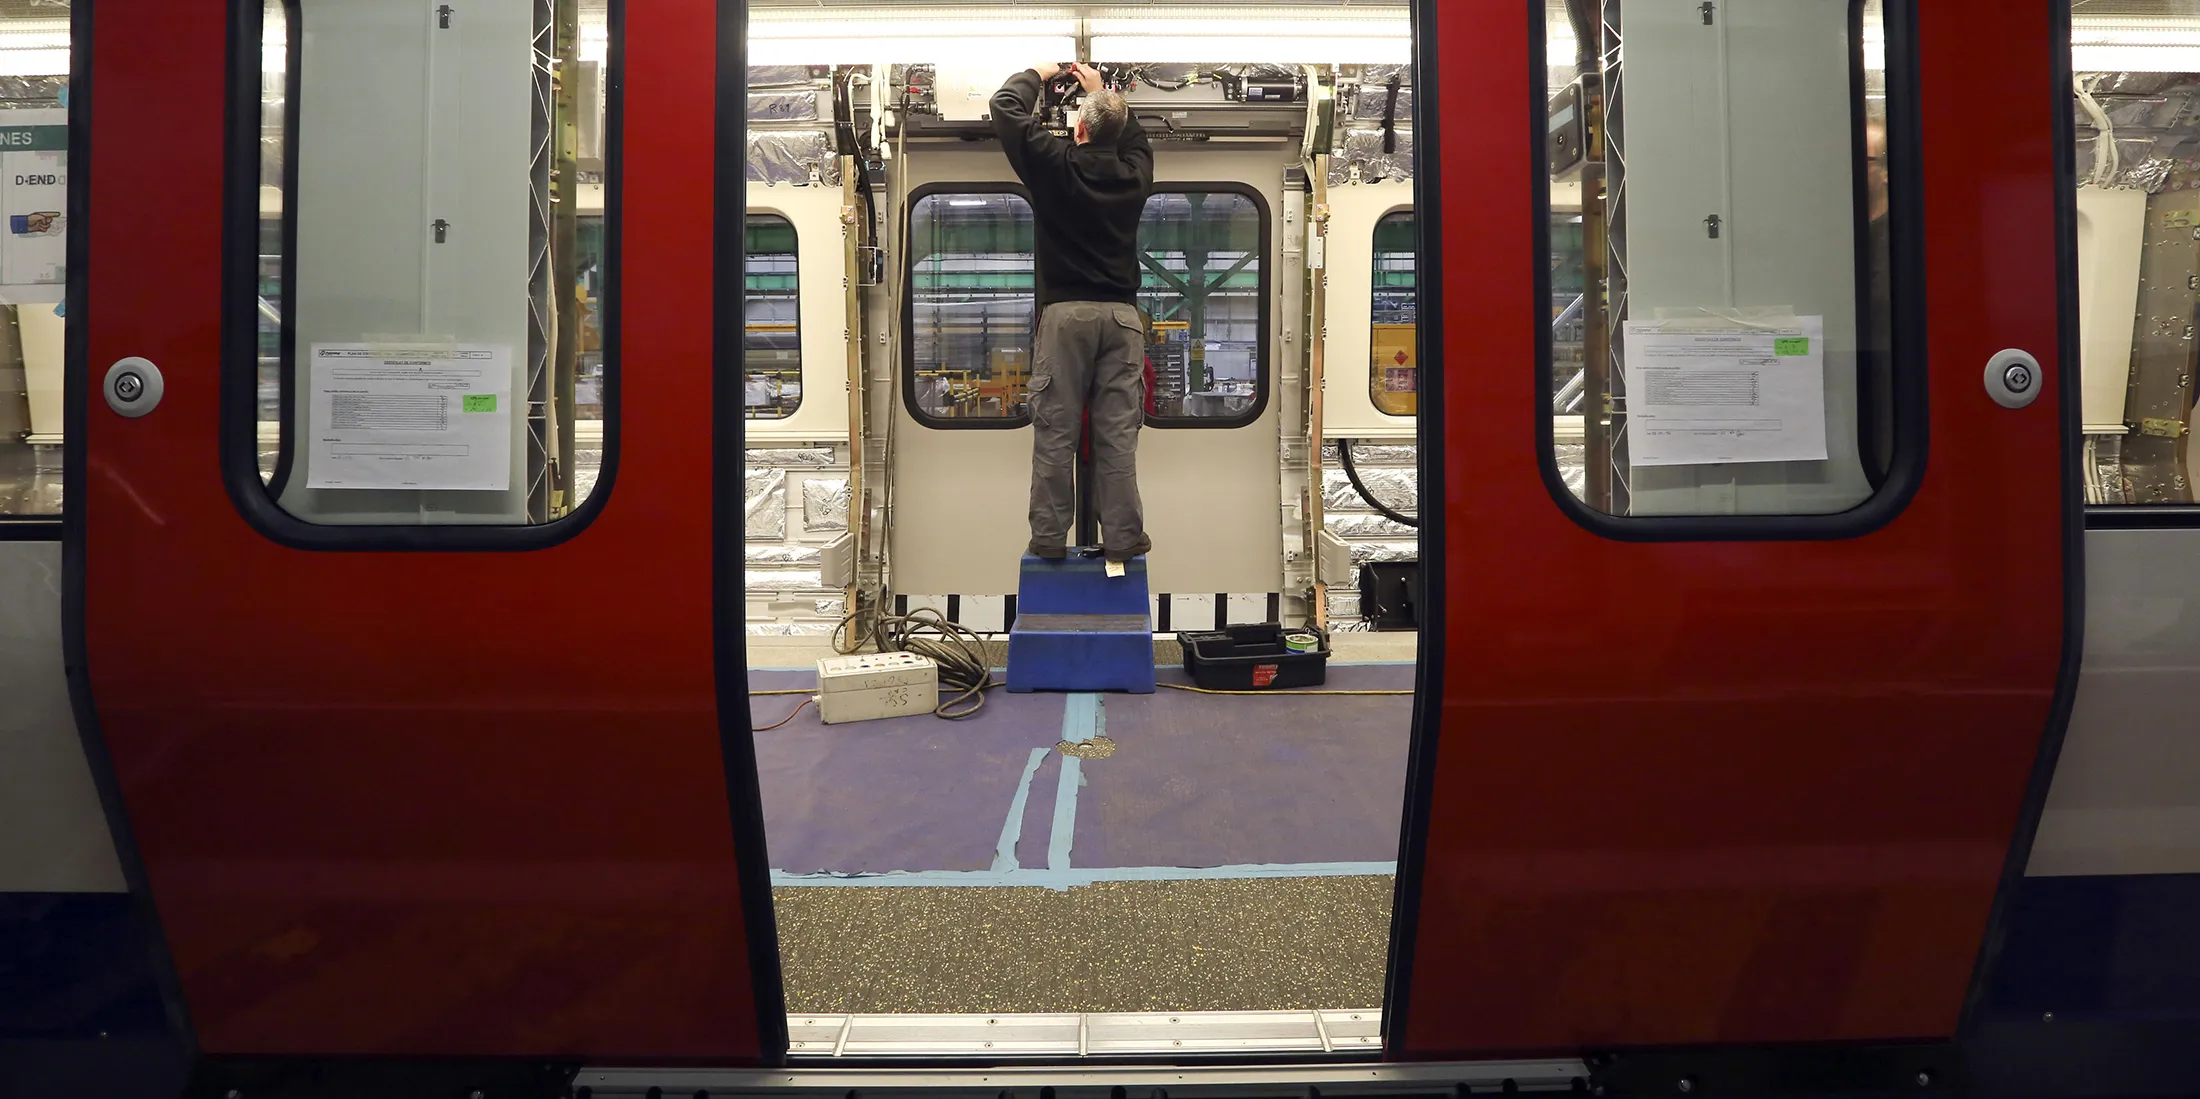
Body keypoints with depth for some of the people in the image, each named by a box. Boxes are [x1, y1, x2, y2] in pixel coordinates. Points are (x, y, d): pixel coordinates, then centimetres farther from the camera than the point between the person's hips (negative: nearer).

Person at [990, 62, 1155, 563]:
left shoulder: (1057, 165, -6)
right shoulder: (1134, 172, 5)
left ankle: (1049, 537, 6)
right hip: (1123, 314, 3)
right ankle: (1122, 536, 6)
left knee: (1055, 432, 3)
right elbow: (1135, 134, 30)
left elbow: (1006, 107, 3)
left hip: (1066, 313, -2)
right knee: (1118, 433, 4)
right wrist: (1101, 90, 36)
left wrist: (1039, 74, 19)